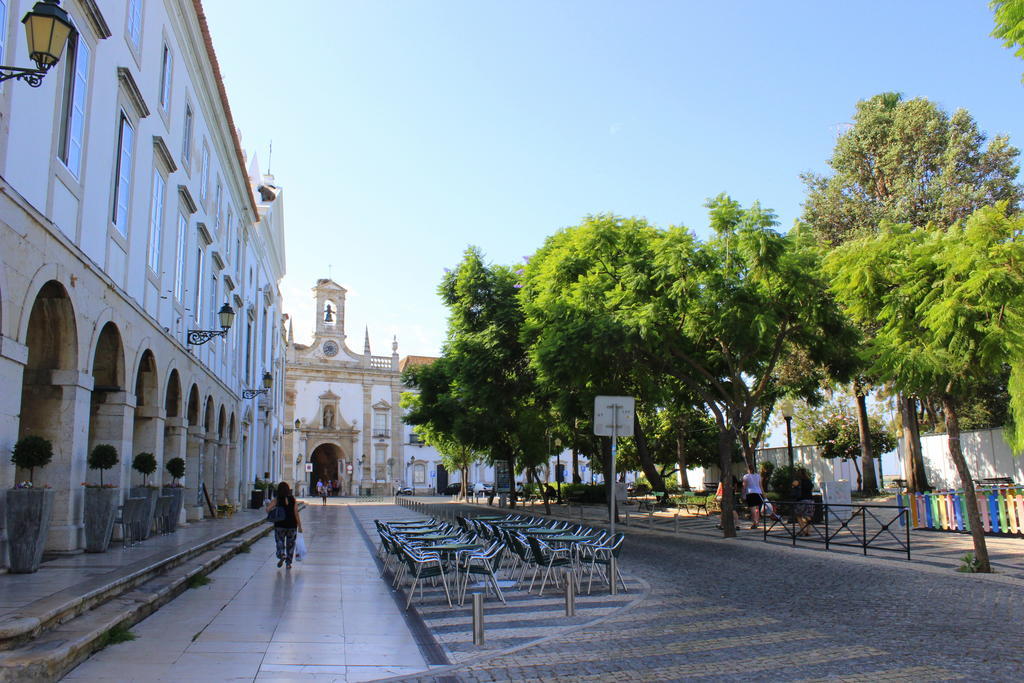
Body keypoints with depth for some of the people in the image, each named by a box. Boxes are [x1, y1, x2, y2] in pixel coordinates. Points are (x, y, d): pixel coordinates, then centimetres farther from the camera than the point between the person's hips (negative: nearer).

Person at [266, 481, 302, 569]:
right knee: (290, 543, 12)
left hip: (280, 524, -1)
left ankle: (281, 555, -15)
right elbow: (296, 513, -3)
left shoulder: (277, 499, -4)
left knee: (280, 542, 11)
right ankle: (288, 562, 12)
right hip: (292, 524, 1)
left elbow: (268, 509, -15)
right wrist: (299, 526, 0)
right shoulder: (293, 499, -2)